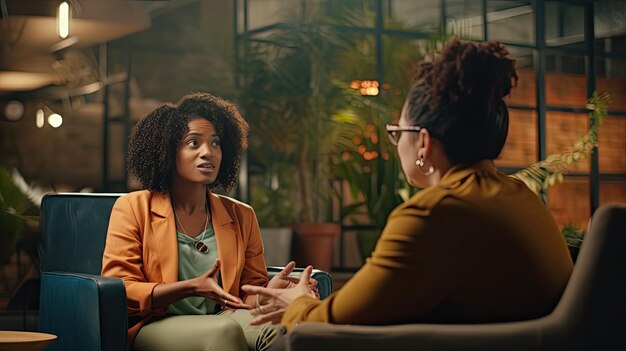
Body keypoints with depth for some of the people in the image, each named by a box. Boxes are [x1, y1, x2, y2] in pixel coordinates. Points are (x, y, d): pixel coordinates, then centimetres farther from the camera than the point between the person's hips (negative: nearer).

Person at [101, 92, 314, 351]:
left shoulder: (241, 216, 15)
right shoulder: (133, 208, 5)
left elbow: (250, 294, 15)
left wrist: (268, 291, -12)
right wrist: (192, 288, -18)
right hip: (155, 327, -3)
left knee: (278, 328, -31)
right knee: (225, 330, -35)